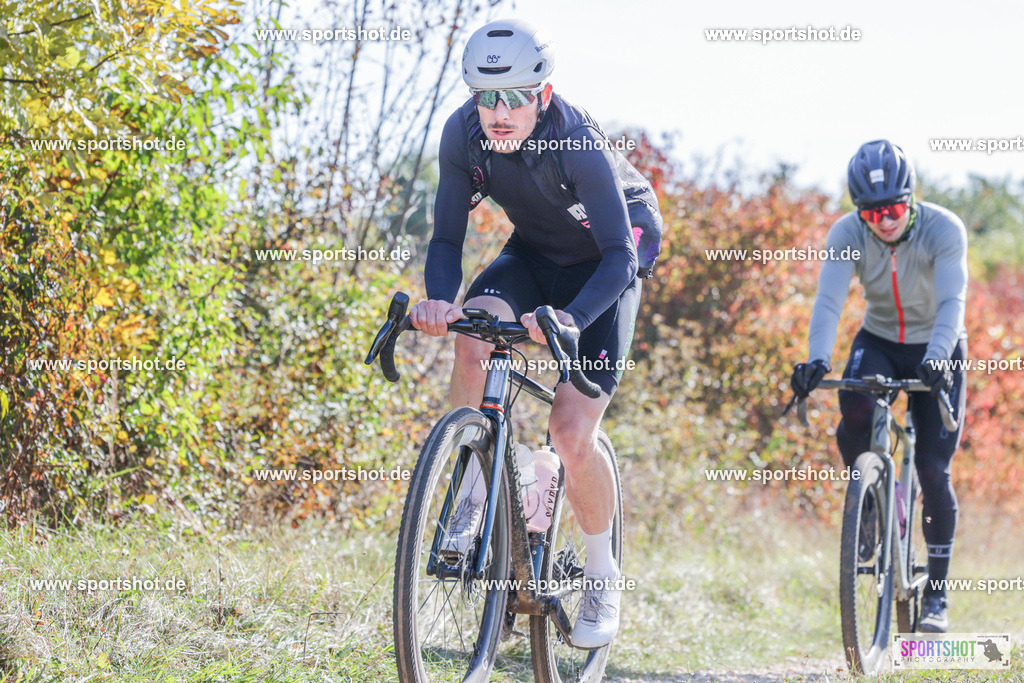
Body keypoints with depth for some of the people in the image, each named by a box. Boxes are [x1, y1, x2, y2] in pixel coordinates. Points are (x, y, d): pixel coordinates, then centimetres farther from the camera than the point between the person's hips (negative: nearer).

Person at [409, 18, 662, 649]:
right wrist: (439, 300, -38)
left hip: (605, 266, -4)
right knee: (474, 331, -30)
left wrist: (572, 319, -54)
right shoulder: (463, 134, -21)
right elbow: (447, 238, -16)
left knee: (573, 432, -16)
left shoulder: (577, 143, -34)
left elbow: (619, 255, -36)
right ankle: (473, 491, -11)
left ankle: (603, 574, 8)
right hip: (534, 253, 4)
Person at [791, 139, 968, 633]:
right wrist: (817, 359, -48)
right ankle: (876, 508, -3)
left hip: (937, 352, -2)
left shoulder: (943, 229, -25)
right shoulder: (847, 234, -20)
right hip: (878, 342, 2)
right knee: (854, 419, -30)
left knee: (932, 471, -7)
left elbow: (951, 301, -36)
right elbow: (828, 300, -31)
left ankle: (937, 593, 7)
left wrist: (936, 357, -54)